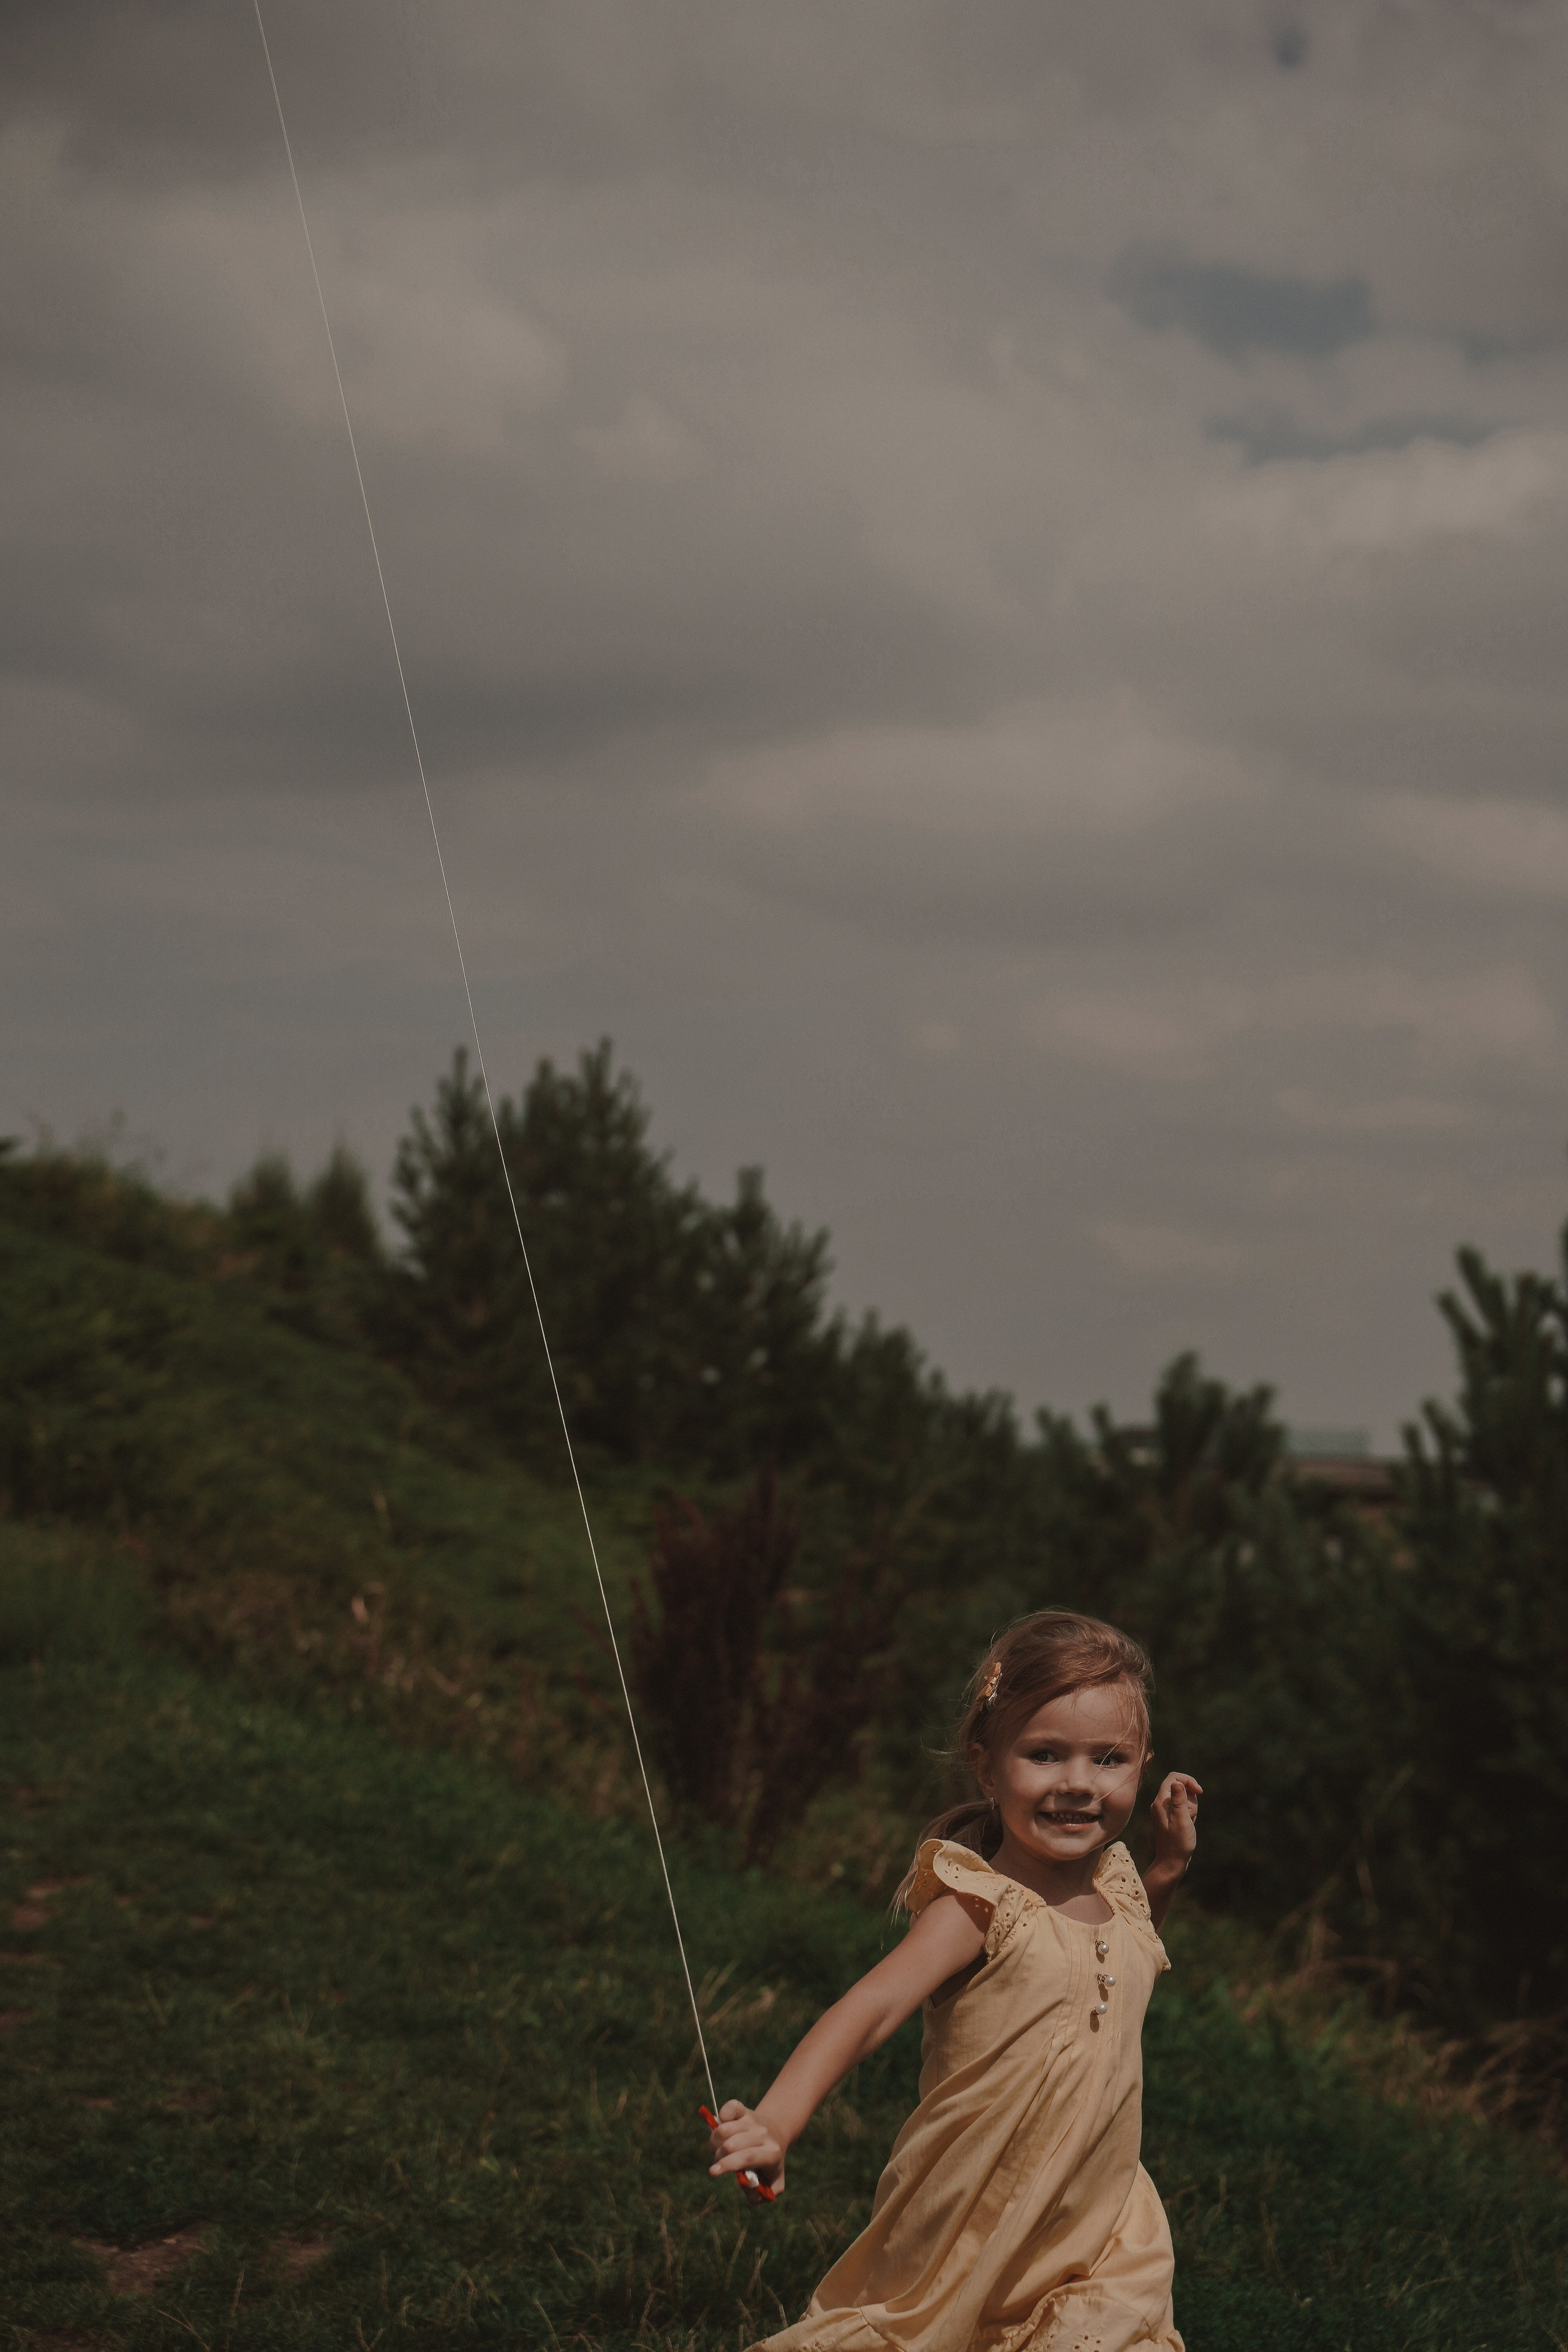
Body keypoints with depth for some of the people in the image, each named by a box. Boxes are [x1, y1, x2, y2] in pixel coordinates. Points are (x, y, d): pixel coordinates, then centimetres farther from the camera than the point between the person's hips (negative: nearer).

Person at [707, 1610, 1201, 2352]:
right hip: (974, 2229, -5)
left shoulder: (1114, 1884, 2)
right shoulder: (979, 1908, -19)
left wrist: (1167, 1870, 9)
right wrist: (775, 2122, -49)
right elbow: (873, 2007, -33)